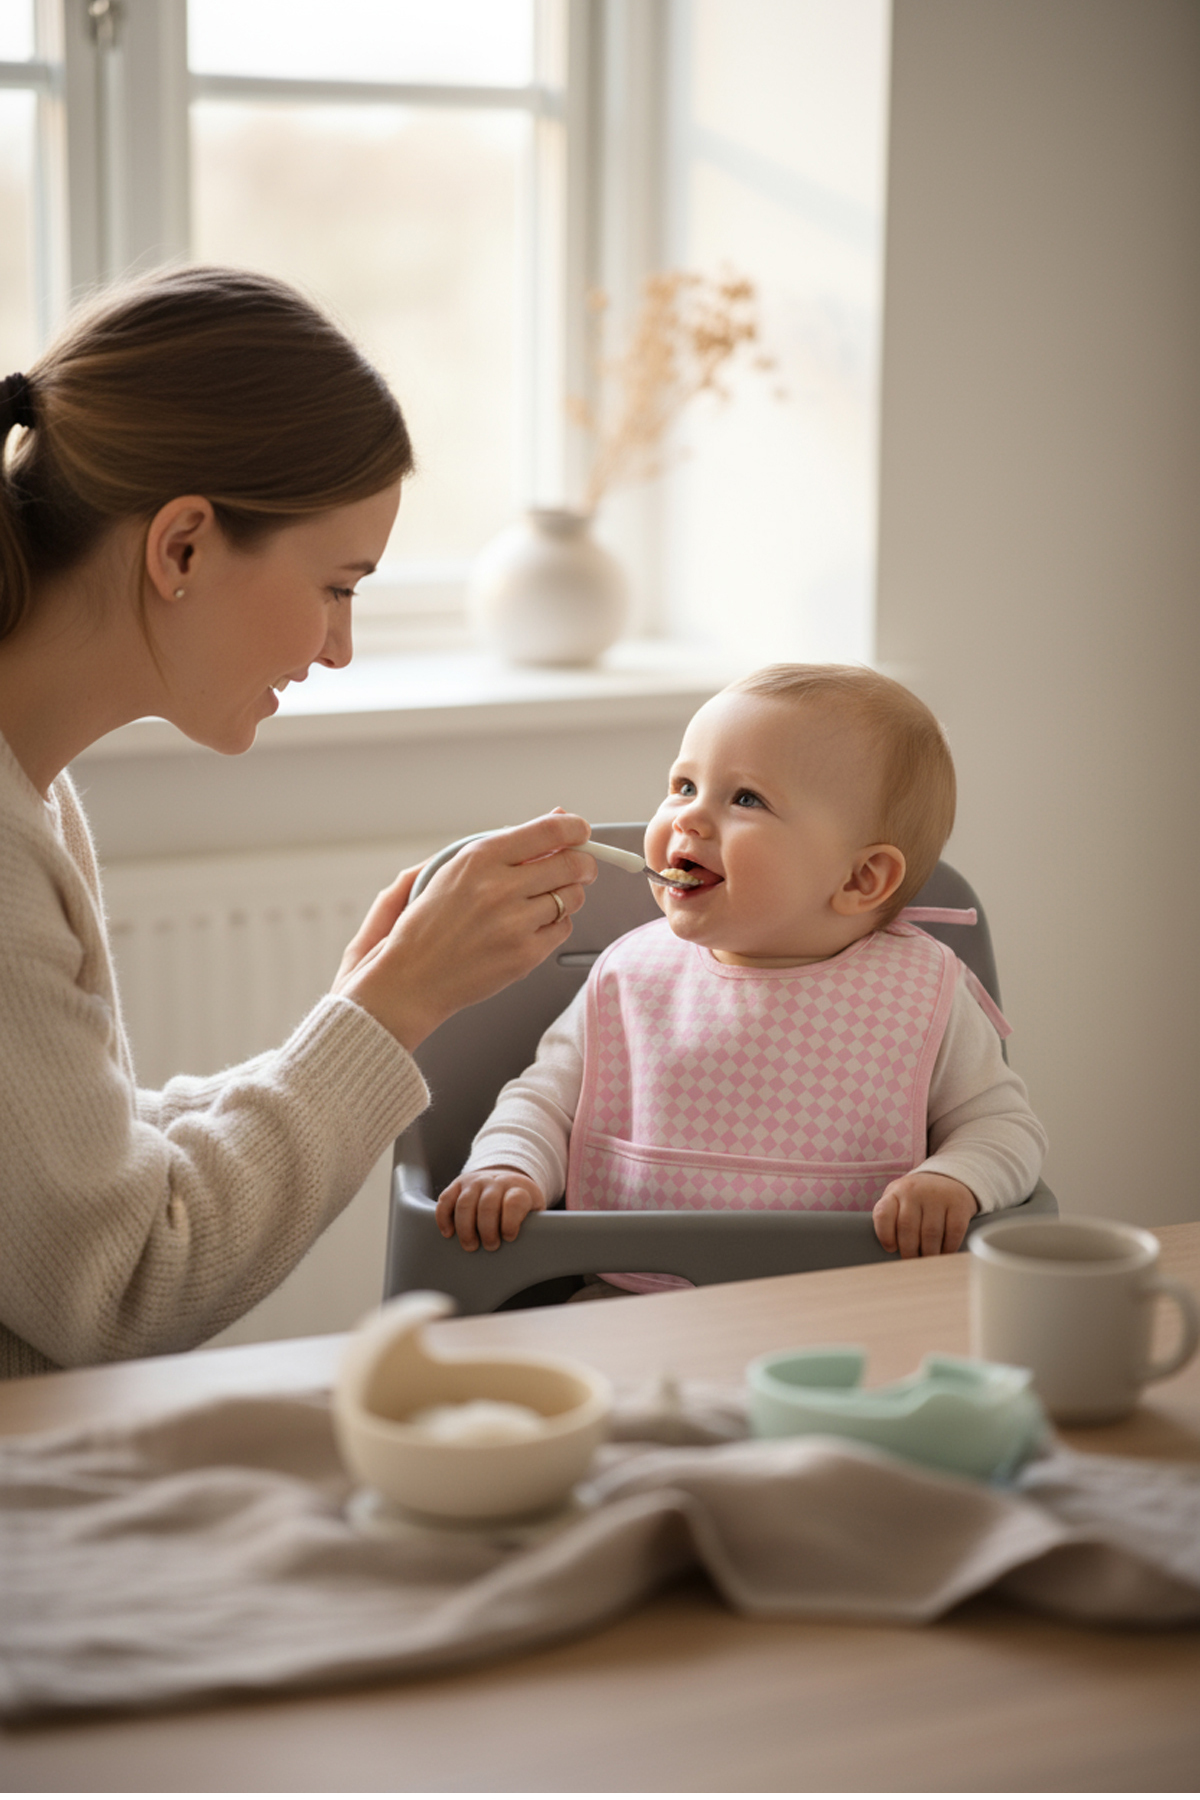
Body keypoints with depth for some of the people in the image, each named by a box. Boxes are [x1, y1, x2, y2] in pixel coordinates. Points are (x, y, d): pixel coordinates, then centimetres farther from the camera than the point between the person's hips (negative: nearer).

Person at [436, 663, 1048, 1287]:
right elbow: (545, 1097, 13)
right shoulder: (629, 978, 5)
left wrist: (952, 1183, -16)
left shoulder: (920, 999, -1)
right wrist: (506, 1169, -8)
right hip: (628, 1300, 1)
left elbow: (1004, 1124, 6)